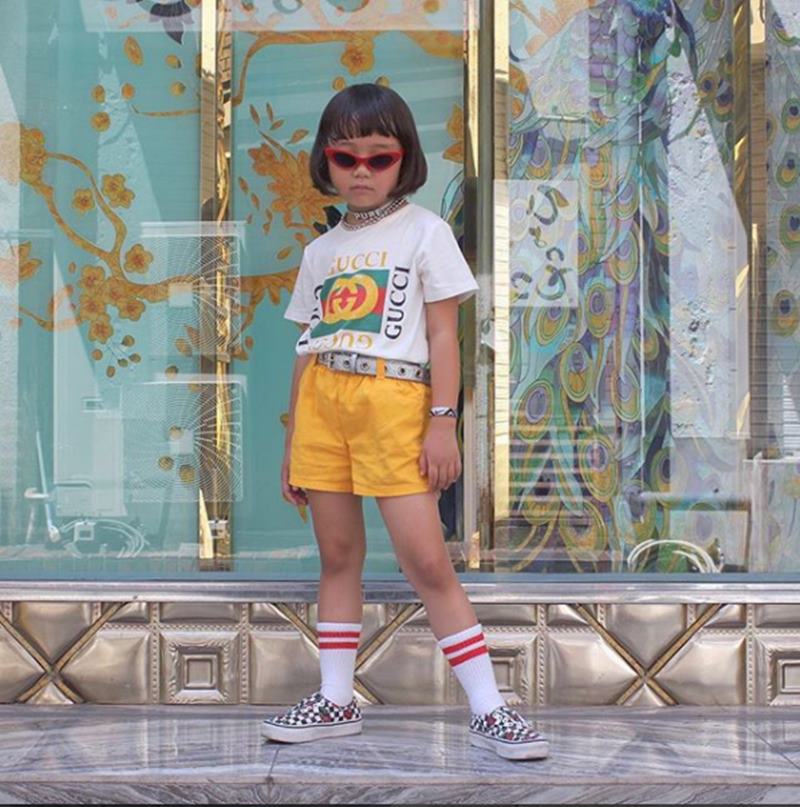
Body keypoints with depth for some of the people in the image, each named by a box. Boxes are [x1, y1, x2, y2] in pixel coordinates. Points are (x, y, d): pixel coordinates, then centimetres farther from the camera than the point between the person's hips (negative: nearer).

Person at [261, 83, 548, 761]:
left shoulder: (424, 231, 5)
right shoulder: (321, 251, 18)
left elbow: (443, 334, 0)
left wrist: (443, 421, -9)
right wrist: (292, 443, 15)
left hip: (393, 400, -5)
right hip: (321, 402, 5)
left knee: (427, 561, -9)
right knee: (338, 556, 9)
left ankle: (488, 709, -5)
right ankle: (336, 701, 18)